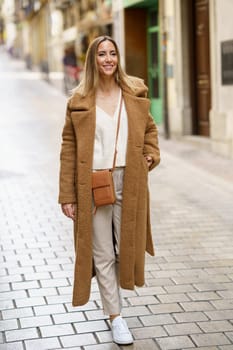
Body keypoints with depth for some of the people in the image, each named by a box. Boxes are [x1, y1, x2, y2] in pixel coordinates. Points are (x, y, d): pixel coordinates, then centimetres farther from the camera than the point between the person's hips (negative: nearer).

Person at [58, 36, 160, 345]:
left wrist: (151, 154, 0)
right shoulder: (79, 101, -2)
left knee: (126, 246, 10)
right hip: (93, 186, -2)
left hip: (129, 183, 2)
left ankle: (113, 292, 41)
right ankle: (115, 316, 19)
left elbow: (149, 128, 20)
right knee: (102, 254, 5)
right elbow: (69, 148, -2)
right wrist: (67, 195, -5)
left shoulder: (135, 94, 5)